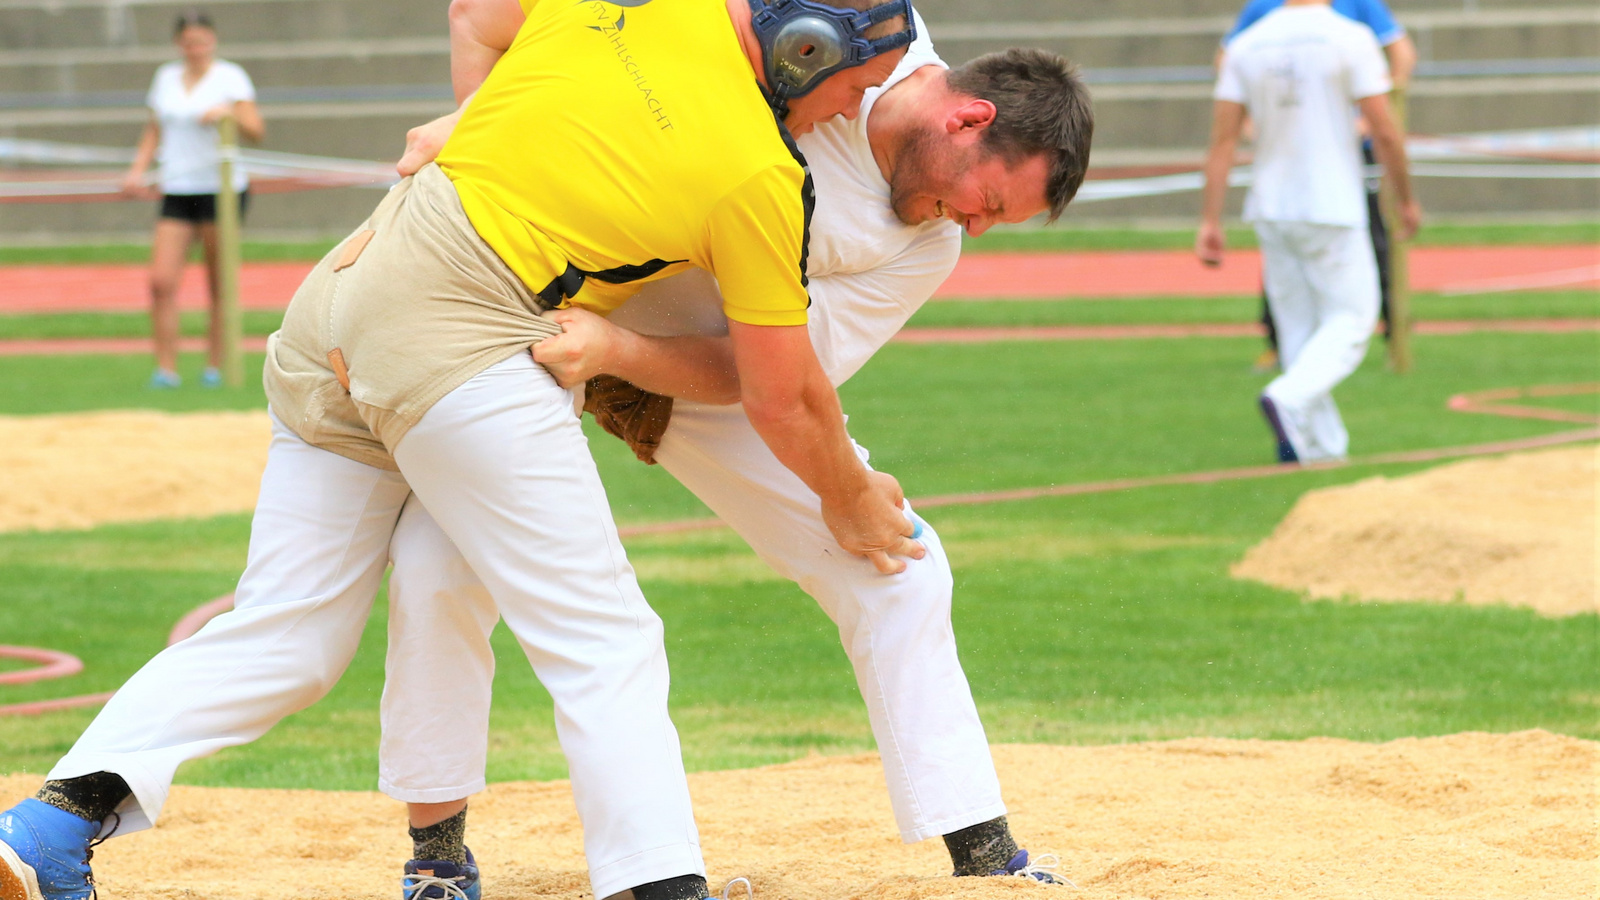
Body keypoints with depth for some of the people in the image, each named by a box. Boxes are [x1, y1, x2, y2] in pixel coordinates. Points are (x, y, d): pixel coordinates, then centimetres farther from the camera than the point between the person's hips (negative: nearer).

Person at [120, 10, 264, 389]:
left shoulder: (230, 77, 1)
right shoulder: (166, 78, 14)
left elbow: (257, 131, -5)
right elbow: (154, 131, 23)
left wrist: (230, 113, -23)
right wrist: (138, 169, 8)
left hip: (222, 188, -4)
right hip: (177, 191, 4)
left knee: (220, 285, -1)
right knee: (162, 281, -9)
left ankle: (215, 367, 6)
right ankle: (166, 369, -7)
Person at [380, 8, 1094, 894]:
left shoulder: (928, 246, -14)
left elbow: (756, 373, -21)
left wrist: (612, 351, -38)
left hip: (689, 367, 3)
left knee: (894, 569, -5)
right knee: (436, 565, -18)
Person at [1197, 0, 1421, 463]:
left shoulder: (1246, 45, 3)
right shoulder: (1349, 38, -9)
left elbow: (1223, 139, 1)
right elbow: (1385, 134, -9)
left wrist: (1210, 222, 2)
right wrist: (1406, 200, 5)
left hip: (1269, 213, 5)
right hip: (1332, 212, -5)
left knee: (1298, 332, 11)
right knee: (1350, 319, 1)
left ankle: (1323, 447, 10)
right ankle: (1288, 399, -23)